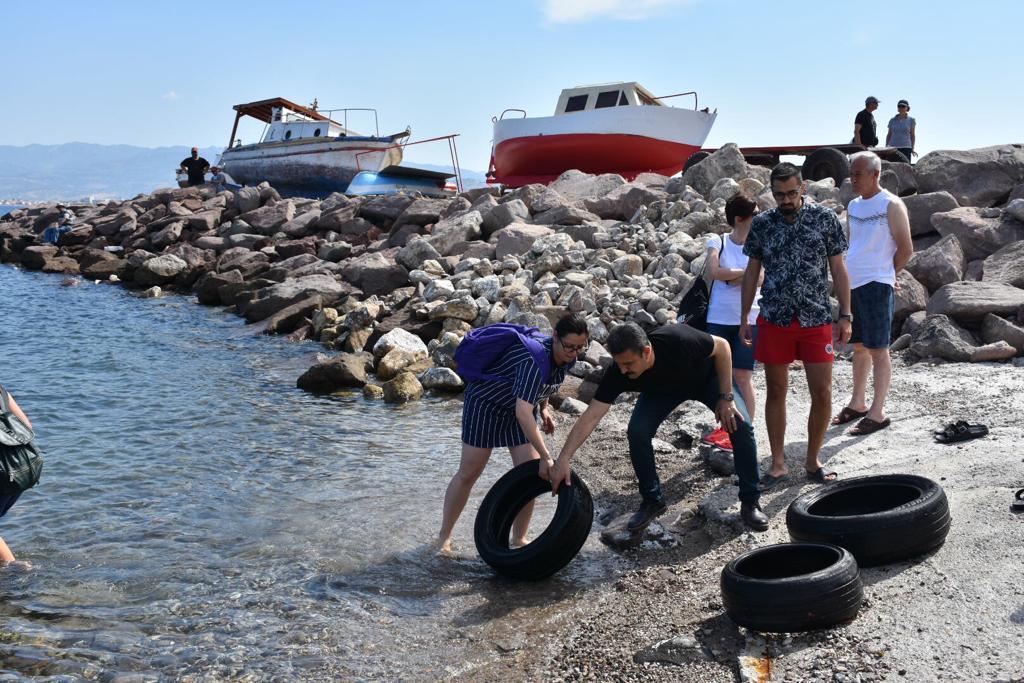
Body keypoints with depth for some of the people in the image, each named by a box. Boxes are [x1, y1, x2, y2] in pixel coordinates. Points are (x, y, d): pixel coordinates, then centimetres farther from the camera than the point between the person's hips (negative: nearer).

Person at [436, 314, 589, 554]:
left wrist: (544, 408, 1)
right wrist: (546, 457, -43)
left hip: (522, 405, 7)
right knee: (468, 473, -1)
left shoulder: (565, 355, -13)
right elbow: (523, 413, -45)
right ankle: (444, 537, 14)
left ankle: (519, 538, 10)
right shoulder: (536, 359, -38)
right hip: (487, 402, -7)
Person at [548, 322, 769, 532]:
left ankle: (750, 501, -3)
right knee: (637, 432, -19)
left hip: (707, 377, -2)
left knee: (740, 425, -20)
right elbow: (591, 416, -32)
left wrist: (726, 397, -25)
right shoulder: (617, 372, -34)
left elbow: (722, 346, -25)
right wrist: (563, 459, -40)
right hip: (662, 389, 2)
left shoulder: (678, 340, -43)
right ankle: (652, 501, 1)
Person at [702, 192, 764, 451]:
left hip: (748, 319, -1)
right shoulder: (718, 242, 1)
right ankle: (726, 427, 21)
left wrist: (728, 276, -10)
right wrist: (744, 273, -11)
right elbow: (715, 272, -15)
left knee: (742, 376, -1)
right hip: (719, 318, 1)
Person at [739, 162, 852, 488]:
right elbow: (752, 273, 10)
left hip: (816, 319, -1)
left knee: (822, 394, -1)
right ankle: (778, 464, 17)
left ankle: (813, 461, 17)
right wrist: (744, 319, 7)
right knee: (776, 391, 7)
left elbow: (838, 269, 4)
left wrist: (845, 315, -1)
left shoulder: (825, 218, 1)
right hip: (774, 320, 1)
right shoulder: (761, 224, 4)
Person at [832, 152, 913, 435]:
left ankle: (877, 413, 1)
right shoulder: (853, 205, 13)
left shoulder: (891, 205, -8)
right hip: (851, 284, 7)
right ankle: (858, 403, 25)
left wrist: (885, 273, 2)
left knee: (877, 349, -3)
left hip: (876, 285, -7)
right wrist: (847, 275, 13)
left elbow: (906, 249, -8)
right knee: (858, 346, 15)